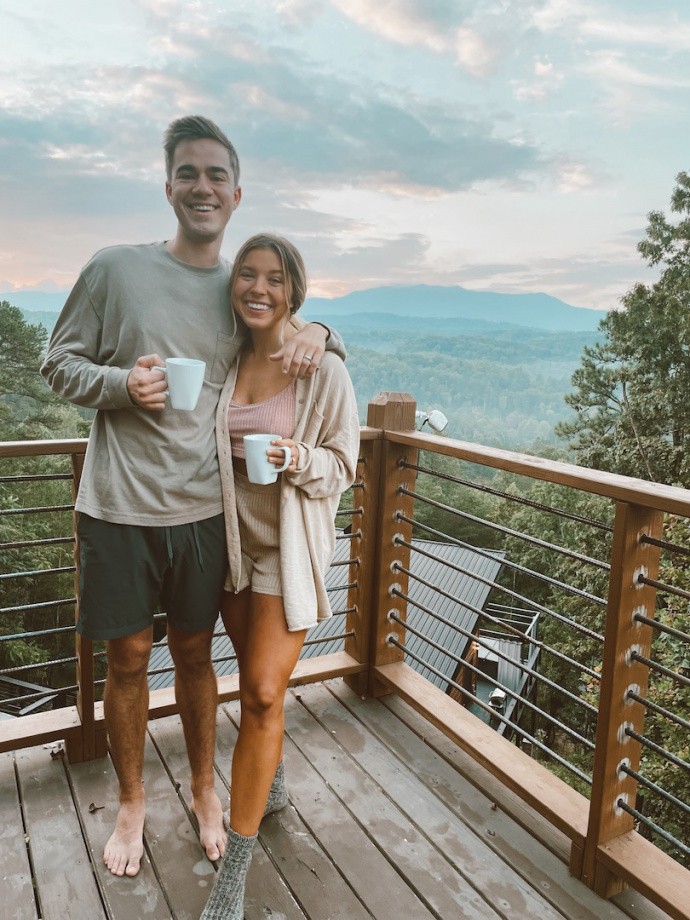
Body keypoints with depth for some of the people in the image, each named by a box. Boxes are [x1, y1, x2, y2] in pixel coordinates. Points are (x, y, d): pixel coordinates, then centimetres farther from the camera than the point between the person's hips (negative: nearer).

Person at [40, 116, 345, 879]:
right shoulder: (115, 269, -3)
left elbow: (299, 331, 20)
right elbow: (58, 365, 2)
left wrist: (317, 334, -5)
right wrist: (119, 384, -19)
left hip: (203, 508, 2)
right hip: (118, 508, -1)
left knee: (194, 652, 16)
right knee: (128, 658, 12)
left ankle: (204, 788, 39)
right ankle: (131, 802, 36)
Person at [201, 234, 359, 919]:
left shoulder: (323, 369, -11)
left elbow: (343, 465, -7)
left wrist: (299, 459, -24)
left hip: (290, 546, -4)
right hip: (232, 537, 5)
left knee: (263, 694, -6)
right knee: (255, 680, 19)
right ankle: (271, 786, 46)